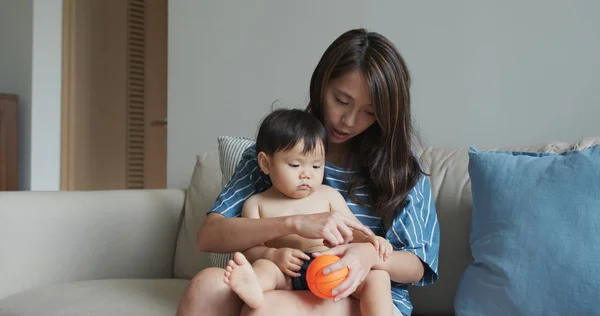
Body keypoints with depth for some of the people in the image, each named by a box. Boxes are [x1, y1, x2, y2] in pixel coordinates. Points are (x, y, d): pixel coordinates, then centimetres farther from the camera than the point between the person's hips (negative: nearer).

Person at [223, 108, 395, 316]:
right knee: (262, 267, -33)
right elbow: (250, 247, 4)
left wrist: (370, 239, -7)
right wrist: (274, 256, -18)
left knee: (377, 275, -21)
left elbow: (352, 229, 16)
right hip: (287, 275, -2)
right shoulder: (256, 204, 13)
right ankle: (252, 288, -64)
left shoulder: (328, 195, 19)